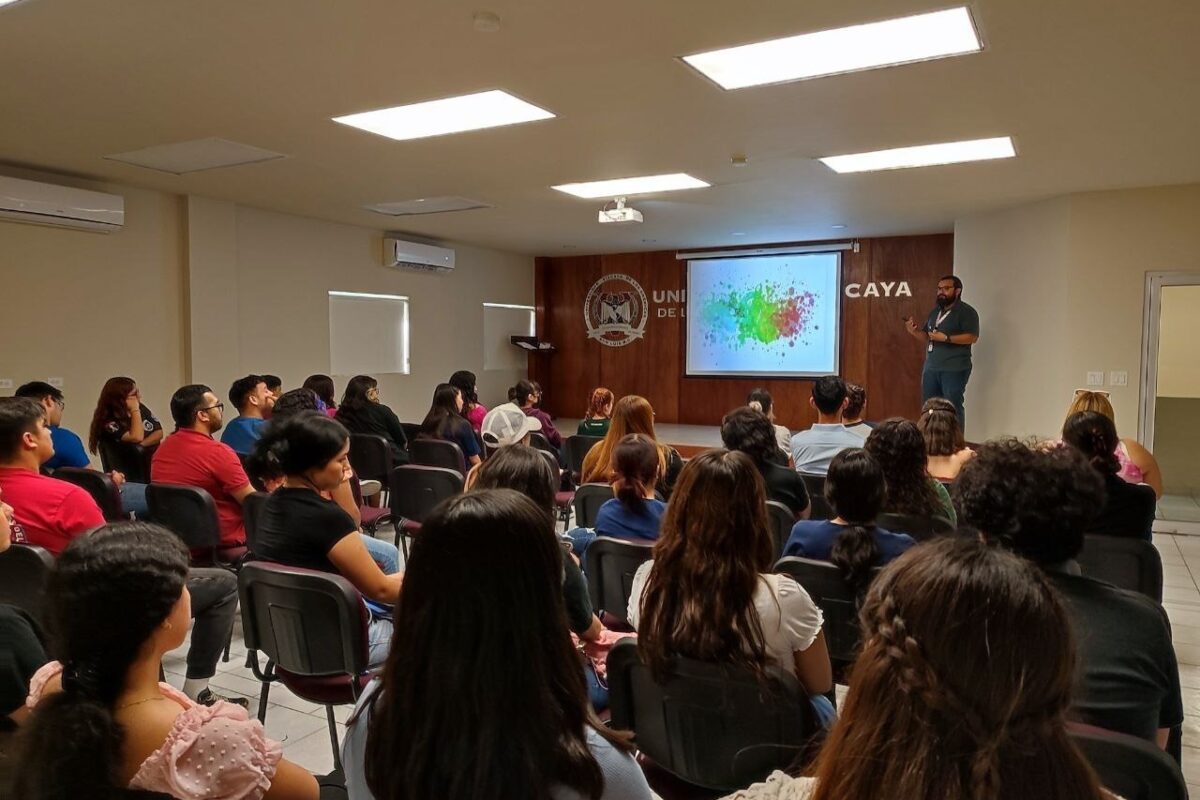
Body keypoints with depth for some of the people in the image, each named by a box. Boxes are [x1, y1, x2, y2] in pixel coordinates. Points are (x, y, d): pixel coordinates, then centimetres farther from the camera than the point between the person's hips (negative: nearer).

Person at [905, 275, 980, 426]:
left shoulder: (966, 312, -5)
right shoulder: (935, 312, 18)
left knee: (953, 408, -7)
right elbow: (926, 337, 21)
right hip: (931, 368, 8)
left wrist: (945, 338, -20)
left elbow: (972, 337, -15)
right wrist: (913, 331, 0)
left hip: (954, 369, -8)